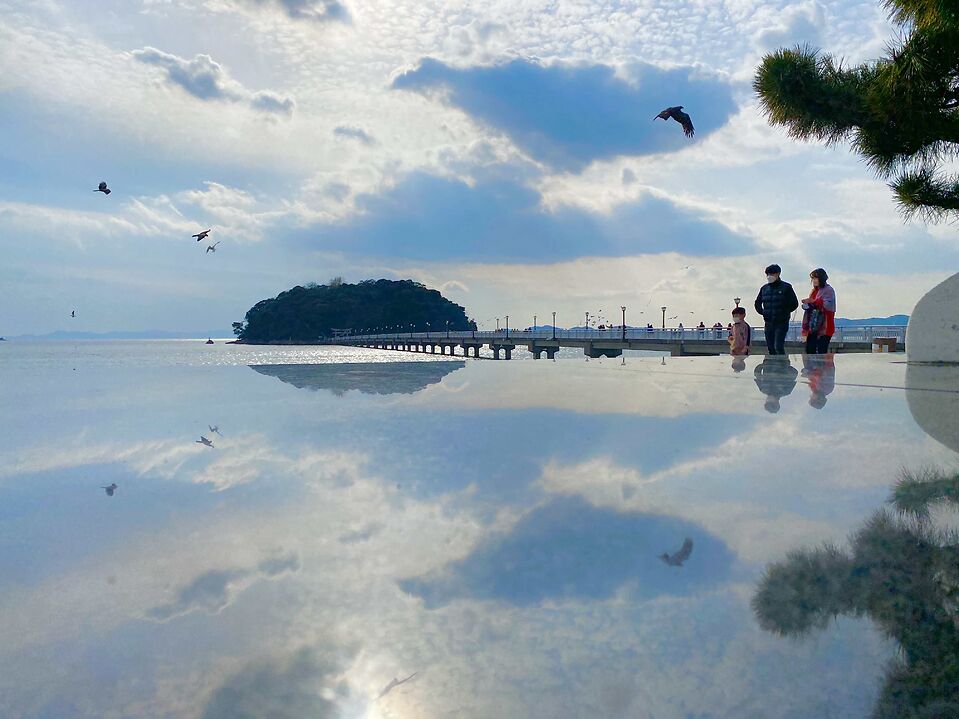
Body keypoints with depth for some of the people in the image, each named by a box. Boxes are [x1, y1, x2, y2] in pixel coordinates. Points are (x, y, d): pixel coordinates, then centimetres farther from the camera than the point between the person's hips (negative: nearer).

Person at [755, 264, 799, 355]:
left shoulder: (786, 287, -2)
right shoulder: (764, 288, 10)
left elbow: (794, 304, -3)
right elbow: (758, 303, 24)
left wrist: (784, 313, -8)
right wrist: (762, 312, 8)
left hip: (781, 323, -5)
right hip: (768, 323, 5)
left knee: (778, 347, -14)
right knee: (770, 348, 7)